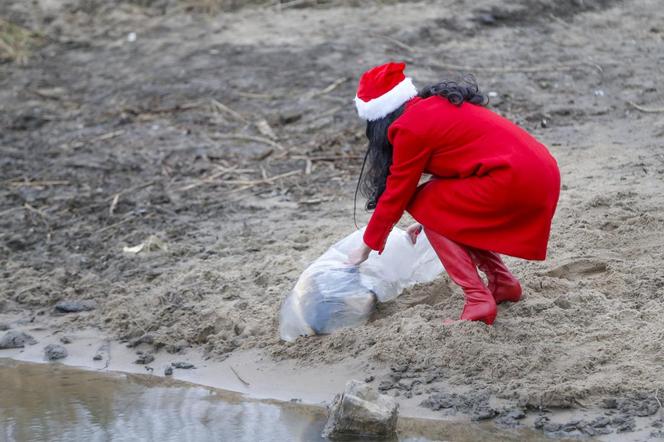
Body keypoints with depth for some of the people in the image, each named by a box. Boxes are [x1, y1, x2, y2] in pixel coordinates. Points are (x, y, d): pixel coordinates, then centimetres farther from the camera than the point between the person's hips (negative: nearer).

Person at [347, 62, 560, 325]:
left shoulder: (410, 128, -5)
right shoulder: (439, 104, 21)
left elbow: (395, 195, 3)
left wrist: (367, 248, 16)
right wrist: (429, 221, 45)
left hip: (514, 182, -9)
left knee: (423, 205, 3)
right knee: (454, 211, 22)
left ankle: (478, 301, -4)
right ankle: (502, 283, 22)